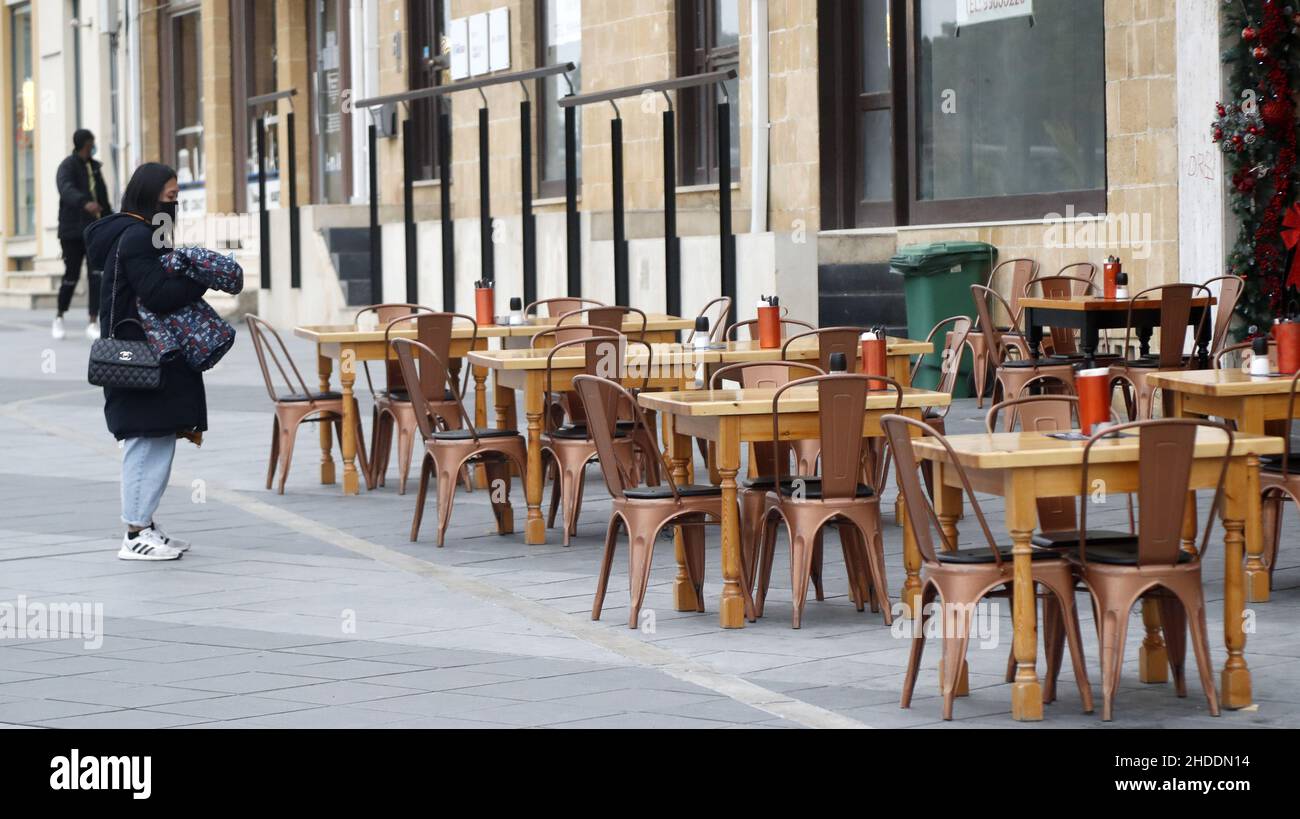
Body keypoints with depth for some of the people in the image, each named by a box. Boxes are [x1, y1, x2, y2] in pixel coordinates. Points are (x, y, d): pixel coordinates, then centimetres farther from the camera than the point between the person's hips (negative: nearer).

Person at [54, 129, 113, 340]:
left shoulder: (94, 166, 14)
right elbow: (66, 189, -29)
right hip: (72, 230, -5)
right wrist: (85, 203, -47)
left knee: (97, 275, -9)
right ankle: (59, 318, 23)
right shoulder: (68, 166, -7)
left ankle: (93, 323, -10)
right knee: (71, 276, 0)